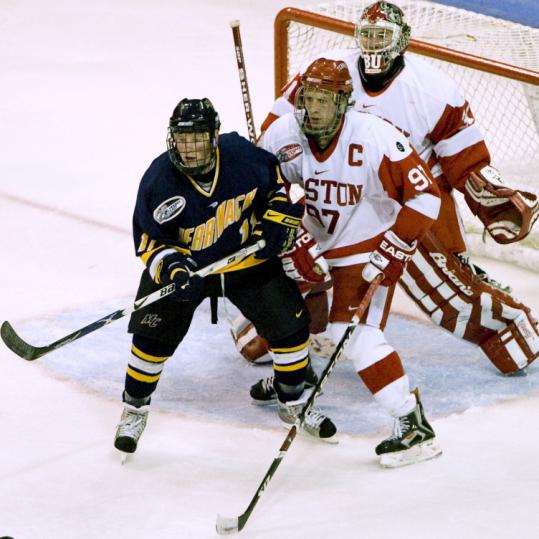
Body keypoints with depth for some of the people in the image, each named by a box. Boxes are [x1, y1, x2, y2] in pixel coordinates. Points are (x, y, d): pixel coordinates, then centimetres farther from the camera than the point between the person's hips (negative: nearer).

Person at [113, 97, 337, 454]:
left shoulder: (242, 155, -20)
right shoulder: (160, 180, -23)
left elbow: (281, 180, 0)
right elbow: (149, 239, -16)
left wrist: (278, 221, -12)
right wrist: (172, 267, -33)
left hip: (248, 257, 2)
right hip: (185, 263, -1)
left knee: (290, 325, -1)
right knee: (155, 336, -11)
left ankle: (293, 403, 22)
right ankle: (135, 408, 13)